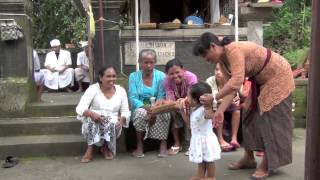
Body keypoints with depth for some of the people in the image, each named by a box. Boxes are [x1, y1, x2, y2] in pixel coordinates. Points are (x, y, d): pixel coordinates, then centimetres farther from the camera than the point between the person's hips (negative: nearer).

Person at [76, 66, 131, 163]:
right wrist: (91, 113, -39)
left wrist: (122, 119, -24)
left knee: (111, 122, -33)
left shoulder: (121, 90, 3)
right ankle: (90, 149, -19)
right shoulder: (93, 88, -6)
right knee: (92, 118, -34)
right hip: (93, 124, -1)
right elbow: (80, 108, -17)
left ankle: (106, 147, -4)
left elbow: (125, 111, 1)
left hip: (113, 124, 2)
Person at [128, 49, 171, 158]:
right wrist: (147, 108, -28)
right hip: (140, 107, 0)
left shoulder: (161, 76, -2)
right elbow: (133, 99, -10)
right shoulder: (133, 76, -1)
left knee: (164, 113, -33)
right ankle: (139, 145, -19)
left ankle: (163, 144, -21)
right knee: (141, 112, -35)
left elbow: (162, 97, -10)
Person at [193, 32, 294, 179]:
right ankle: (248, 158, 21)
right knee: (252, 118, 10)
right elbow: (231, 87, -7)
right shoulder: (222, 61, -3)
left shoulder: (233, 50, -31)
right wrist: (220, 110, -16)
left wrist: (214, 98, -39)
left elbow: (237, 81, -41)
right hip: (262, 81, 9)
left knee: (272, 119, -6)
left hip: (277, 76, -9)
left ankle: (266, 165, 3)